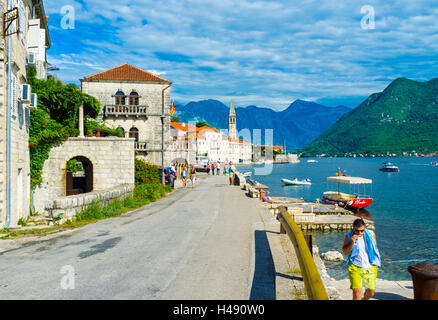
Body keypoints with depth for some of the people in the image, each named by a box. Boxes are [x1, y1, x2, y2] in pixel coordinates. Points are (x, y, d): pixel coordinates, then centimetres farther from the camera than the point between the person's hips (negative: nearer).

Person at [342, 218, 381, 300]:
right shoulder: (349, 236, -6)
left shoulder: (371, 234, -1)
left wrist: (375, 264, 14)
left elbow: (375, 249, 12)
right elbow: (345, 252, -6)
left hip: (370, 267, 2)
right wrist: (352, 243, -21)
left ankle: (364, 299, 45)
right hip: (355, 268, -2)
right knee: (357, 292, -14)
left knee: (371, 292, 14)